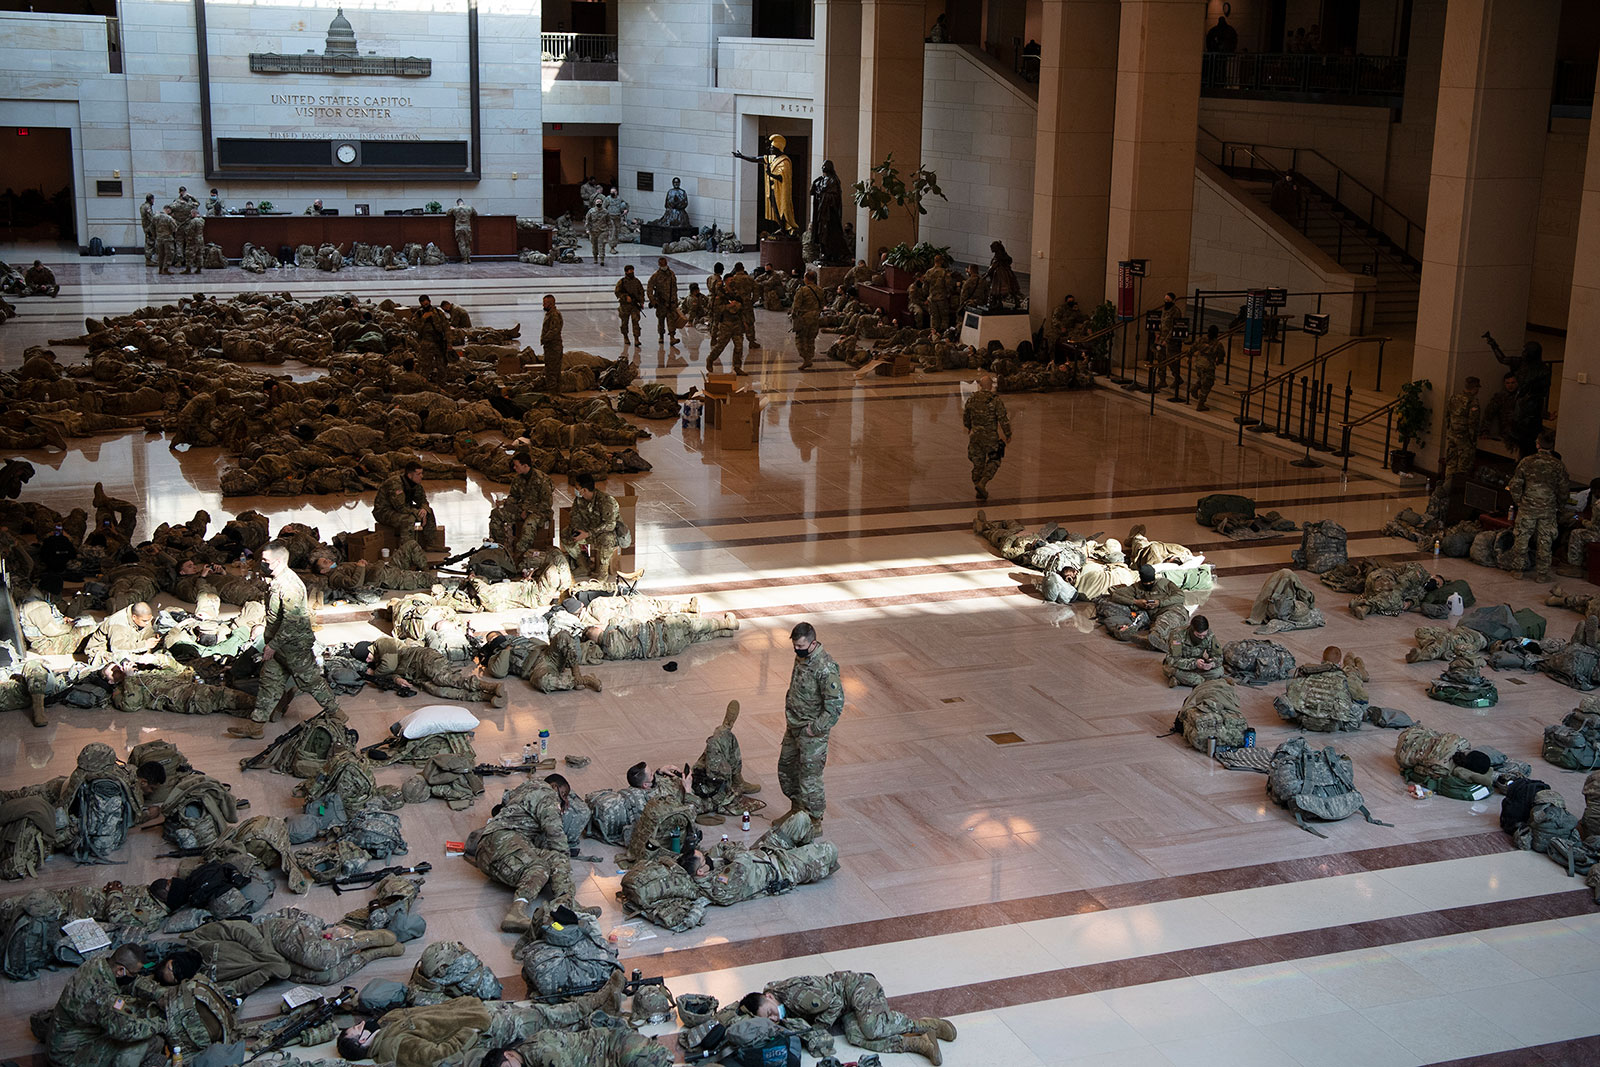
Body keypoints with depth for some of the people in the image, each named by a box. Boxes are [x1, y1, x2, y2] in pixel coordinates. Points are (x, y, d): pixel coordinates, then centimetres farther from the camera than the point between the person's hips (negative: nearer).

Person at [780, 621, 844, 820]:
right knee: (786, 767, 20)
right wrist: (790, 715, 15)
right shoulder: (802, 657, 2)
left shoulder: (825, 668, -26)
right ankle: (796, 809, 38)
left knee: (809, 776, -1)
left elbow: (836, 704, -26)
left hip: (812, 732, -9)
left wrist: (816, 728, -22)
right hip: (794, 727, 9)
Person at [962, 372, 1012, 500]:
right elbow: (1003, 419, -13)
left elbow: (966, 419, 11)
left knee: (978, 463, 13)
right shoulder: (996, 400, -14)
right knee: (993, 461, 12)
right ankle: (982, 484, -7)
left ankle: (980, 491, 17)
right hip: (991, 437, -4)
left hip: (975, 436, 4)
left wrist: (970, 428, 32)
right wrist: (1008, 435, -1)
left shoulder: (971, 399, -1)